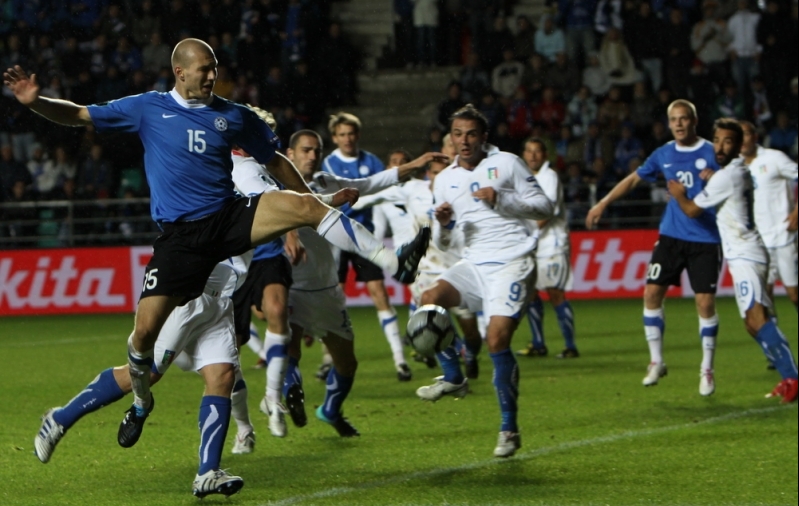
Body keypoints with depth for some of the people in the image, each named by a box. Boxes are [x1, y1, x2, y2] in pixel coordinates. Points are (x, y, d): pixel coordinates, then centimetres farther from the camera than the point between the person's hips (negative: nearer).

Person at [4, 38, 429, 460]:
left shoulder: (234, 116, 8)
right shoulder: (148, 109, 4)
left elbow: (274, 162, 19)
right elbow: (78, 116, 3)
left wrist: (310, 200, 16)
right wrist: (35, 102, -13)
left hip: (231, 218, 1)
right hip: (181, 236, -1)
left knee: (303, 204, -24)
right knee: (145, 330, -8)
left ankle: (395, 263, -25)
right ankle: (140, 404, 21)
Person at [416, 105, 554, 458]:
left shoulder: (506, 164, 1)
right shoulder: (444, 180, 14)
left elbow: (544, 207, 0)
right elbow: (442, 244, 18)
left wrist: (502, 200, -14)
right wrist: (441, 222, -6)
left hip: (511, 261, -5)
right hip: (474, 265, 5)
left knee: (497, 339, -17)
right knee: (430, 300, -23)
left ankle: (509, 429, -6)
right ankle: (453, 378, -4)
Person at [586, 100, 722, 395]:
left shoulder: (711, 153, -4)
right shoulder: (664, 155, 8)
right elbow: (634, 179, 21)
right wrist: (603, 204, 20)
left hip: (706, 239, -4)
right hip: (672, 235, 4)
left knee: (705, 302, -6)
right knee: (652, 293, -5)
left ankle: (707, 369, 8)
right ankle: (656, 362, 8)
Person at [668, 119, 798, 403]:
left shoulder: (725, 177, -13)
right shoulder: (742, 172, 17)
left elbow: (693, 210, -4)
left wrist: (679, 195, 15)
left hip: (745, 256, -11)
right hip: (744, 255, 11)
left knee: (756, 317, -24)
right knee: (753, 323, 11)